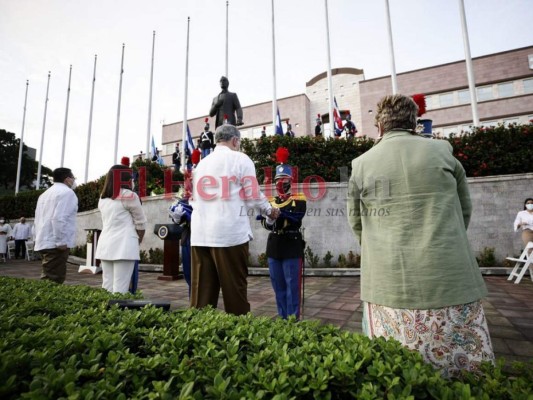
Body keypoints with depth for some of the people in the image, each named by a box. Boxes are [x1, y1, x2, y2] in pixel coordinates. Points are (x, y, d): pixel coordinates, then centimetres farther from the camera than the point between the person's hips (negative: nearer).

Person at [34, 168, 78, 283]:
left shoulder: (45, 193, 21)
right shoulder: (67, 192, -9)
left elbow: (37, 220, 23)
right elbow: (59, 218, -21)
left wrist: (38, 239, 25)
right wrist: (61, 241, -19)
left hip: (43, 242, 10)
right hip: (55, 243, -10)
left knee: (48, 277, 15)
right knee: (54, 280, -8)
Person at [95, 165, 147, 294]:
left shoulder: (102, 198, 15)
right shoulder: (129, 196, -6)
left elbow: (107, 222, 17)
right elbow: (140, 223, -1)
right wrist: (138, 242, 14)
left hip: (105, 245, 7)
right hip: (123, 246, -7)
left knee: (107, 288, 11)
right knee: (120, 289, -5)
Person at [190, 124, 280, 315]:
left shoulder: (201, 163, 18)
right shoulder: (241, 159, 1)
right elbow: (253, 195, 0)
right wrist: (270, 210, 16)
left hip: (200, 234, 6)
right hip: (230, 233, -5)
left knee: (202, 289, 9)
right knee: (235, 288, 4)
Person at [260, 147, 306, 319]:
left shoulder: (299, 199, -2)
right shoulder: (271, 201, 12)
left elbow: (296, 218, -20)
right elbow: (266, 223, 2)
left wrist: (279, 212, -34)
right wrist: (269, 219, -20)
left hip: (292, 247, -5)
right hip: (274, 247, 5)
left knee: (292, 286, 2)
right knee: (278, 286, 14)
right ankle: (282, 318, 28)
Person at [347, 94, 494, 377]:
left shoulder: (361, 164, 1)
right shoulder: (443, 151, 3)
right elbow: (465, 210, 14)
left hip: (390, 286, 0)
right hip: (452, 280, 1)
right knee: (468, 373, 15)